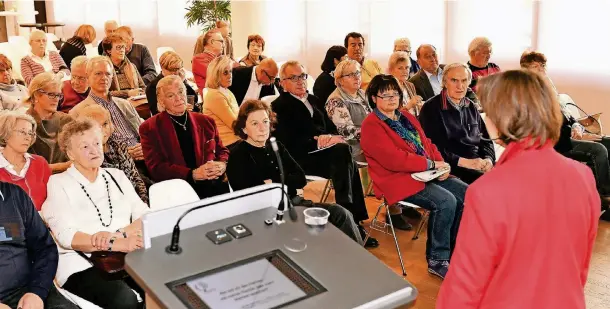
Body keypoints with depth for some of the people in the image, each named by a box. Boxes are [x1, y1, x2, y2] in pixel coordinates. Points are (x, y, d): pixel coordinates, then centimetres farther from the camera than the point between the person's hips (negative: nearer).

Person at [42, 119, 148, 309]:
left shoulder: (116, 176, 18)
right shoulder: (59, 183, 6)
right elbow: (66, 236, -8)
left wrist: (118, 233, -12)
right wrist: (119, 244, -20)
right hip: (82, 264, -3)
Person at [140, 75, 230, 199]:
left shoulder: (205, 121, 20)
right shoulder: (150, 128, 7)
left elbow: (222, 151, 21)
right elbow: (156, 168, -3)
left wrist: (222, 164, -5)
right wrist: (193, 174, -16)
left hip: (214, 186, 5)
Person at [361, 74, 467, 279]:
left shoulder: (406, 117, 18)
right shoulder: (371, 126, -9)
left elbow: (427, 144, 17)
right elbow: (394, 159, -19)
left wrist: (441, 164, -4)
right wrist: (431, 164, -16)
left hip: (427, 174, 8)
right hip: (399, 180, -8)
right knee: (446, 201, -26)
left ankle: (455, 250, 6)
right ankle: (437, 260, -9)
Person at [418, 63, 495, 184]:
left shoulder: (471, 107, 19)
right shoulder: (431, 108, -2)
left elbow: (485, 138, 21)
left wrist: (488, 159, -2)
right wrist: (465, 162, -16)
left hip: (479, 164, 7)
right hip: (452, 167, -7)